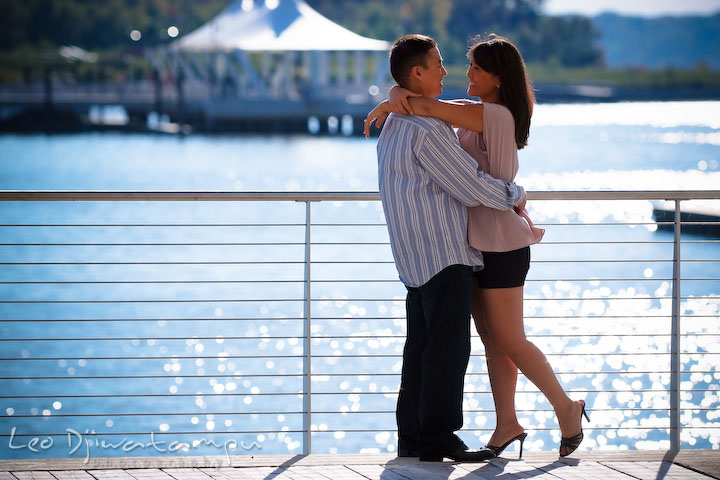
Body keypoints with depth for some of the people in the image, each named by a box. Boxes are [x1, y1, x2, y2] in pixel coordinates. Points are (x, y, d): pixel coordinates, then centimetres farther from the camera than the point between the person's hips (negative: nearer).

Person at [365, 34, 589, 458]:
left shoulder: (496, 116, -16)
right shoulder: (475, 114, 12)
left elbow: (427, 107, -28)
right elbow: (411, 96, 10)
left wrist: (384, 108, -11)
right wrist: (397, 97, -14)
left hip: (501, 243, -9)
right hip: (478, 241, 9)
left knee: (510, 343, -2)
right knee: (492, 341, 8)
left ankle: (566, 408, 12)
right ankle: (507, 424, 11)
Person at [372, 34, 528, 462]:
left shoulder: (394, 125, 14)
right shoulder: (427, 131, -18)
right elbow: (471, 188, -15)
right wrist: (515, 196, 2)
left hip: (416, 258, 10)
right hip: (444, 255, -10)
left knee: (421, 346, 11)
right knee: (448, 347, -8)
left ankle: (412, 436, 13)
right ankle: (437, 439, -9)